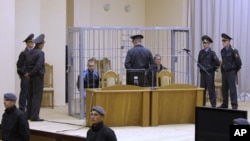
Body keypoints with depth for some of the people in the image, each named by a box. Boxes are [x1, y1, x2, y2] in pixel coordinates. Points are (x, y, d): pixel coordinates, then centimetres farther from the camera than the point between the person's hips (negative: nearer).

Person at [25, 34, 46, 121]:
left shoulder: (31, 52, 9)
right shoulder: (40, 53, -15)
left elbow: (28, 64, 8)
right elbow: (38, 66, -21)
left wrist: (29, 73, 1)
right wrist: (30, 74, -11)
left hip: (32, 77, 8)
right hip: (38, 76, -8)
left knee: (31, 96, 14)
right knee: (37, 96, -4)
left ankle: (29, 114, 20)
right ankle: (34, 116, -5)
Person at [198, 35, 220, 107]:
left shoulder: (212, 53, -3)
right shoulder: (201, 52, 9)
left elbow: (217, 63, -7)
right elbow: (199, 62, 20)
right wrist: (200, 66, 0)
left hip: (210, 73, -4)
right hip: (203, 73, 4)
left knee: (211, 89, -3)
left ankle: (213, 105, 2)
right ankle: (202, 104, 14)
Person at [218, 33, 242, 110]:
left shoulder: (233, 50, -12)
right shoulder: (222, 51, 9)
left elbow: (238, 61, -10)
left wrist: (236, 70, -1)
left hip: (231, 72, -7)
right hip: (224, 72, 7)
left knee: (232, 89, -7)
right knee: (224, 89, 8)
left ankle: (234, 105, -5)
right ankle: (225, 104, 15)